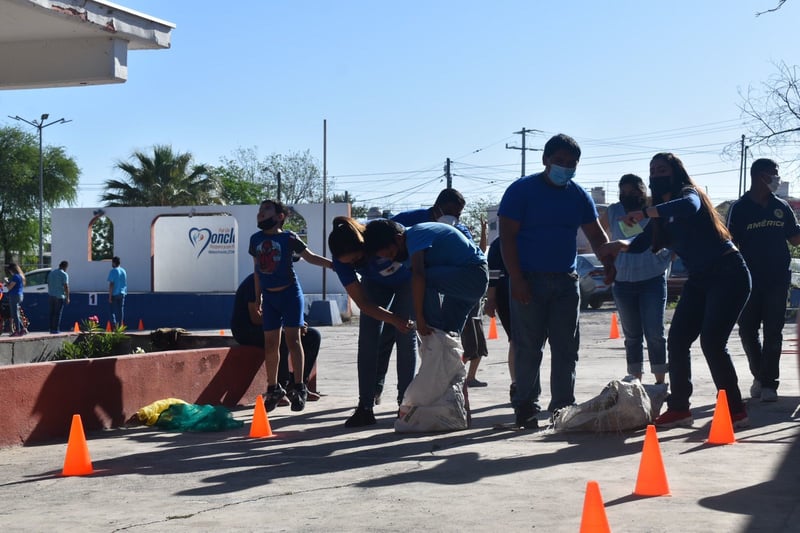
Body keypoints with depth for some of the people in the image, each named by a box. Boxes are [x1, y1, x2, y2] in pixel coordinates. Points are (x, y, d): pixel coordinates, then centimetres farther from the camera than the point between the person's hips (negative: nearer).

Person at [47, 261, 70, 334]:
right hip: (59, 296, -6)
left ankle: (51, 328, 10)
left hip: (51, 295, 6)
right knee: (58, 313, -3)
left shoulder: (51, 272, 12)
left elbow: (48, 284, 17)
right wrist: (67, 298, -9)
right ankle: (56, 329, -4)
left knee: (52, 312, 10)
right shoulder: (64, 274, -9)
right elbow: (66, 287, -13)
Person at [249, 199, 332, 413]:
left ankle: (299, 388, -1)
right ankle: (273, 389, 15)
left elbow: (310, 257, -4)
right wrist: (258, 296, 17)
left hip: (290, 293, -4)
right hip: (269, 296, 4)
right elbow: (257, 269, 15)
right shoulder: (256, 239, 7)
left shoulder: (288, 237, -6)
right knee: (270, 343, 5)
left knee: (292, 339, -7)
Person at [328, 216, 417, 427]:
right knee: (367, 339, -11)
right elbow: (362, 303, -23)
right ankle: (365, 406, -9)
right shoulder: (341, 260, -28)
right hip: (376, 283, 2)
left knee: (406, 337, -12)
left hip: (407, 280, -2)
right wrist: (393, 319, -36)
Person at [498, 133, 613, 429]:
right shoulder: (522, 190, -5)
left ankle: (563, 406, 10)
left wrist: (609, 262, -6)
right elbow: (507, 236, -9)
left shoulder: (578, 195, 10)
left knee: (566, 348, 4)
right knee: (528, 347, -1)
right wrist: (516, 279, -16)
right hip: (529, 281, -4)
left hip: (566, 281, 5)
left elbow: (596, 234, 13)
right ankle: (525, 407, 6)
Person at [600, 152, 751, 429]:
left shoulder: (689, 193, -11)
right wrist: (622, 245, -12)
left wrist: (645, 213, -39)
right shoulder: (664, 212, 12)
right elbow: (643, 242, 10)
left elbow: (689, 207, -36)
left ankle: (735, 411, -10)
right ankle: (679, 408, 10)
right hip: (699, 280, 9)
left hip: (728, 274, -9)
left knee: (712, 341, -17)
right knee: (677, 341, 2)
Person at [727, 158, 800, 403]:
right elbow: (731, 242, -1)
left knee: (773, 332, -1)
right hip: (750, 279, -2)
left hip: (778, 279, 2)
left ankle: (769, 382, 3)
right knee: (747, 330, 3)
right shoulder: (740, 208, -1)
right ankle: (760, 375, 22)